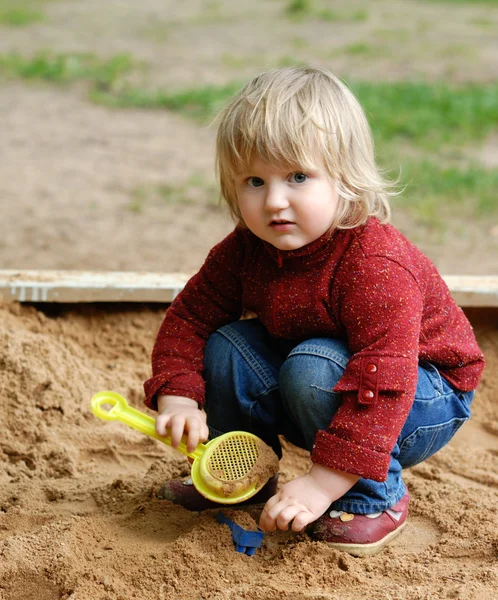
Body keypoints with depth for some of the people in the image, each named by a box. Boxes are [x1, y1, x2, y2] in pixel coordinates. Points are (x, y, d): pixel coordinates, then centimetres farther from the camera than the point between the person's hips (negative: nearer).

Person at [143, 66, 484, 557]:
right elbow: (189, 316, 0)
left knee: (314, 367, -33)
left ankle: (376, 498, -12)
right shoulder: (246, 250, -11)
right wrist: (177, 398, -18)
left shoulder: (377, 264, -34)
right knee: (225, 347, -10)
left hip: (423, 402, -7)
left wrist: (320, 484, -41)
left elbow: (383, 382, -39)